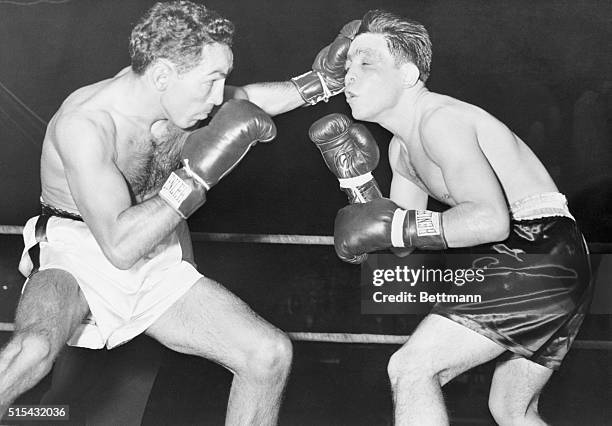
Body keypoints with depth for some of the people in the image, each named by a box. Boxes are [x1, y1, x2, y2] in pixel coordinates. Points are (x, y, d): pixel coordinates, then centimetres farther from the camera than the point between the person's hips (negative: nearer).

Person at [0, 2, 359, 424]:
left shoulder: (174, 95, -6)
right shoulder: (84, 123, -26)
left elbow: (241, 100, 19)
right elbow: (119, 245, -35)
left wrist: (318, 82, 6)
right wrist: (200, 172, -38)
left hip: (157, 265, 6)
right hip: (76, 258, -6)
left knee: (271, 353, -12)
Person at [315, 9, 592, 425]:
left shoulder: (439, 119, -15)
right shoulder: (402, 147, 16)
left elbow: (490, 219, -29)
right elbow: (403, 244, 15)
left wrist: (394, 226, -26)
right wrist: (354, 170, 7)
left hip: (536, 261, -11)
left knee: (411, 370, -13)